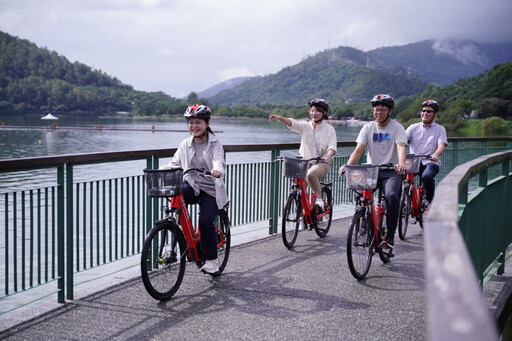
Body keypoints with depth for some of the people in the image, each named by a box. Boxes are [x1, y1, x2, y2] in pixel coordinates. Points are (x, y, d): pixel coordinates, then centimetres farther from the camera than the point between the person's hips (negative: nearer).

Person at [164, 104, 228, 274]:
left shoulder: (215, 144, -3)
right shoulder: (185, 144, 10)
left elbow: (219, 161, -21)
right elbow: (174, 163, 4)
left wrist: (217, 170, -46)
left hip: (210, 190, -3)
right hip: (192, 186, 3)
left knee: (206, 223, -17)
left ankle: (212, 259, 5)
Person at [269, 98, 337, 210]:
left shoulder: (329, 129, 1)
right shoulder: (305, 126, 5)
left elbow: (332, 146, -8)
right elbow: (292, 123, -13)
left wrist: (328, 156, -31)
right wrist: (279, 118, -33)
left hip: (322, 163, -4)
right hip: (306, 162, 4)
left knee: (310, 174, -34)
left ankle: (319, 200, -20)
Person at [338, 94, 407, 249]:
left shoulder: (397, 127, -1)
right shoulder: (368, 128, 7)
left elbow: (401, 147, -19)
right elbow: (358, 150, -4)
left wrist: (401, 163, -41)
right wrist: (347, 165, -22)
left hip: (391, 171, -3)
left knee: (391, 196, -30)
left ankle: (390, 236, -16)